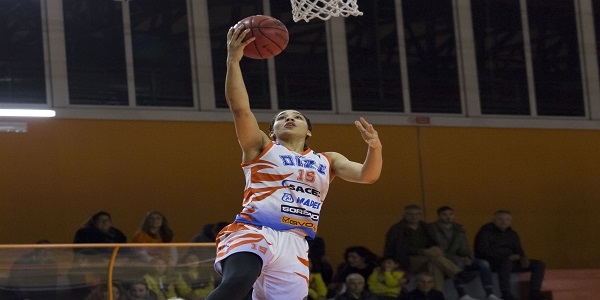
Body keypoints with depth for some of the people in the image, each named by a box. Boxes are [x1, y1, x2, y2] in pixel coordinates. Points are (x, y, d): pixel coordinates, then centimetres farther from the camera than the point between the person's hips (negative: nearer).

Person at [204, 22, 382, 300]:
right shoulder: (261, 148, 14)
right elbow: (240, 109, -2)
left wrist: (375, 147, -10)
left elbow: (367, 175, 11)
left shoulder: (326, 161, 24)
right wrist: (233, 61, -12)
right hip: (252, 232, -5)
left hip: (292, 245, 5)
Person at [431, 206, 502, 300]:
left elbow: (465, 249, 11)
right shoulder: (433, 229, -9)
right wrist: (458, 259, -22)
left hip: (460, 260, 6)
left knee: (484, 263, -15)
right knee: (458, 263, -39)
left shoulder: (459, 229, 11)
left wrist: (468, 258, -13)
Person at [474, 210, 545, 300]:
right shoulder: (485, 231, -8)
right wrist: (507, 257, -28)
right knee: (506, 262, -41)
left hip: (509, 261, 7)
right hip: (489, 262, -7)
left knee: (539, 264, -6)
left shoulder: (512, 234, 14)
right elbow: (483, 251, -21)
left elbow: (518, 250, 16)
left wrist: (523, 258, -11)